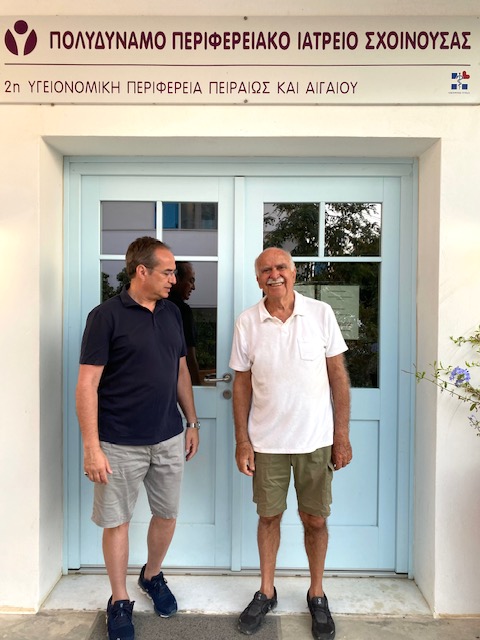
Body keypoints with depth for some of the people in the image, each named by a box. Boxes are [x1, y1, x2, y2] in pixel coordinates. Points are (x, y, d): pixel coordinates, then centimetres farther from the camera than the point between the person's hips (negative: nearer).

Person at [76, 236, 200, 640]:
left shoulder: (172, 313, 5)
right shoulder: (106, 316, -12)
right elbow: (87, 385, -13)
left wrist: (192, 423, 12)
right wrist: (92, 447, -16)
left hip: (169, 439, 5)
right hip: (120, 444, -5)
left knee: (167, 515, 17)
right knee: (117, 521, 11)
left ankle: (153, 576, 44)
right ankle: (120, 601, 33)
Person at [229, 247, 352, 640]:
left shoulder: (321, 313, -6)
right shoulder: (247, 322, -4)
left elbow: (338, 375, -1)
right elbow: (242, 383, 2)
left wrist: (342, 436, -3)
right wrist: (242, 441, -1)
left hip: (316, 439, 0)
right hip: (266, 441, 1)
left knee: (315, 520, 12)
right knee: (269, 517, 15)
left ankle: (317, 594, 36)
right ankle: (267, 592, 37)